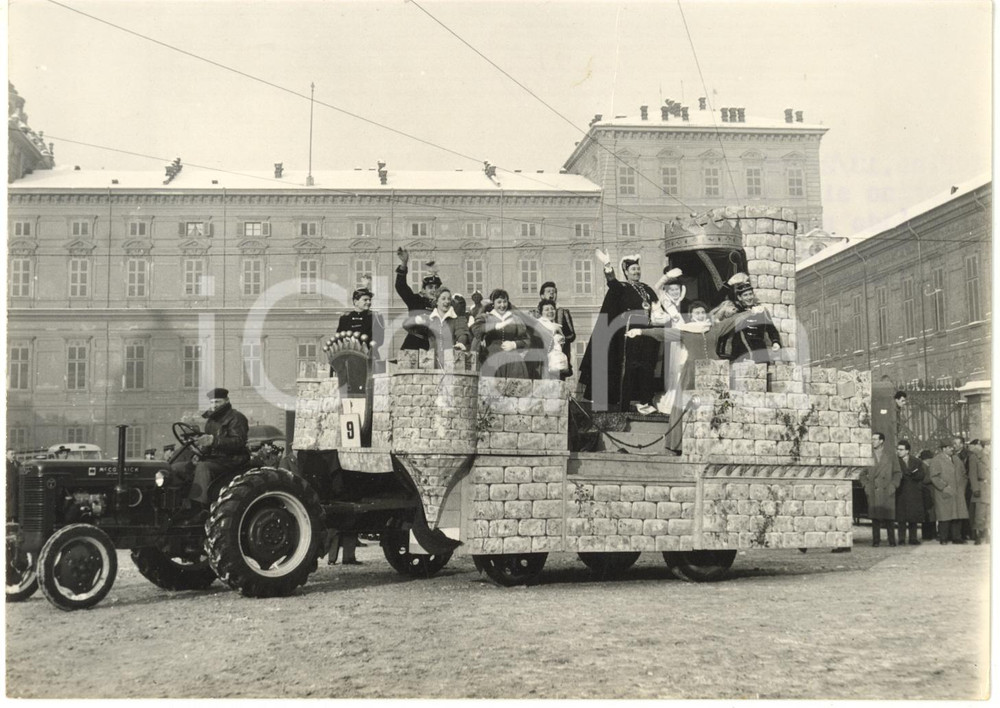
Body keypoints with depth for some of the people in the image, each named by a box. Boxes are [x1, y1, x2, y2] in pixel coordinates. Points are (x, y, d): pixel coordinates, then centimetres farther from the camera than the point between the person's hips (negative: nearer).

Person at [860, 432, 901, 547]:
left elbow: (898, 473, 9)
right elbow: (863, 474, 15)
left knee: (889, 516, 0)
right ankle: (876, 540, 2)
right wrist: (866, 485, 2)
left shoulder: (890, 457, 5)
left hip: (887, 492, -1)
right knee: (875, 516, -2)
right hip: (873, 492, 1)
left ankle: (891, 540, 8)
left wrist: (893, 485, -2)